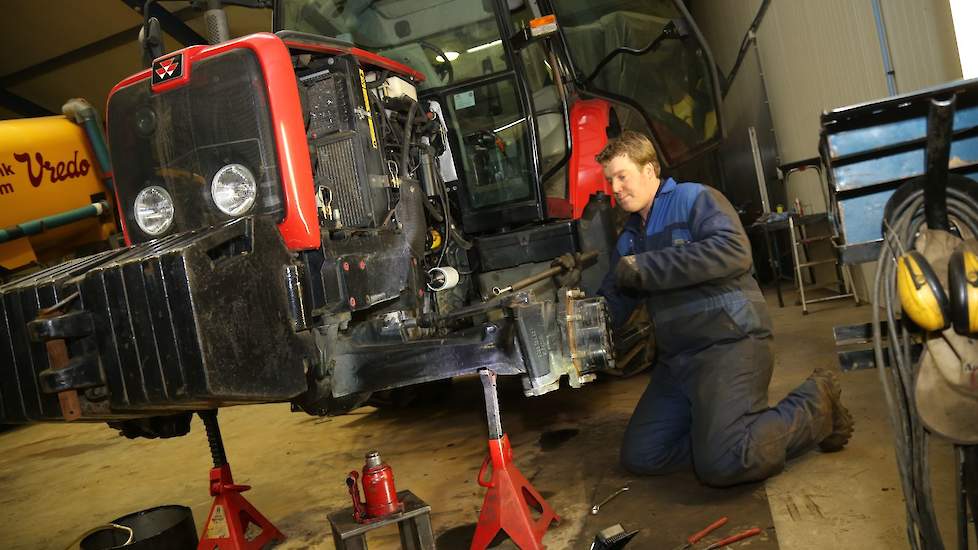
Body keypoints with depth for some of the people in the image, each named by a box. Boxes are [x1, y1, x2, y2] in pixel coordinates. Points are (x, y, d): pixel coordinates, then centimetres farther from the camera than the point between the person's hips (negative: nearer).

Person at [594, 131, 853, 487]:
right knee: (638, 457, 2)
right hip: (676, 359, 8)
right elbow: (611, 305, 15)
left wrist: (647, 266, -21)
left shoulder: (693, 199, -5)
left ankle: (817, 405, 1)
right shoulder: (629, 239, 18)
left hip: (730, 342, -8)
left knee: (721, 464, -23)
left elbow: (734, 250, -23)